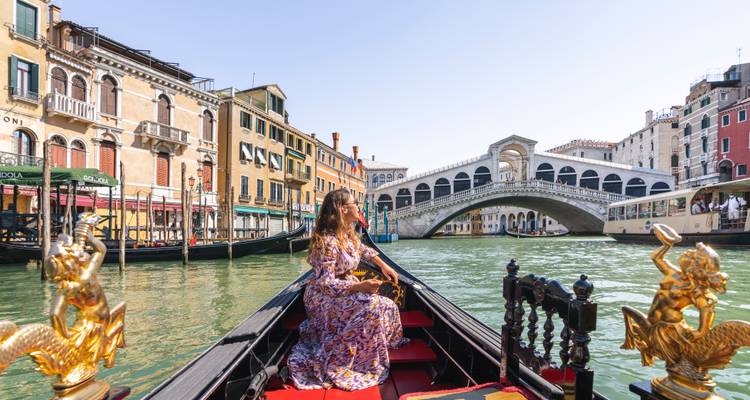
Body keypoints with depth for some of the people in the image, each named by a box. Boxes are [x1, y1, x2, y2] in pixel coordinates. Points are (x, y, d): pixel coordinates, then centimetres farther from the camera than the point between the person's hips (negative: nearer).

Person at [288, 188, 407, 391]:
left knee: (386, 305, -1)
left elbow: (364, 250, 22)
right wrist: (359, 286, -34)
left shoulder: (347, 233, 1)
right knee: (371, 306, -28)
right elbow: (326, 283, -28)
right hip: (325, 298, -9)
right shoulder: (328, 241, -26)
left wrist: (384, 266, 14)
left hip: (346, 290, 9)